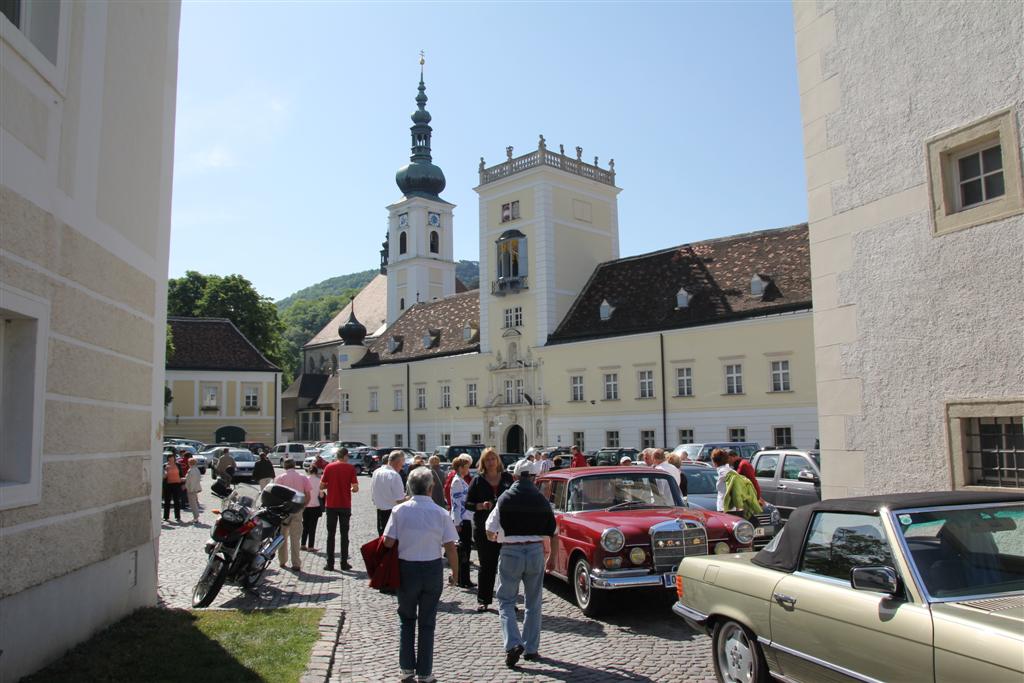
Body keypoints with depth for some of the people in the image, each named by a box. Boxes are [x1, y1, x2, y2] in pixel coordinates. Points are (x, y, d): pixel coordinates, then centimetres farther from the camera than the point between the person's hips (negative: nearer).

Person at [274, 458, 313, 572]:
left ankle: (282, 562, 21)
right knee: (295, 537, 1)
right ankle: (296, 564, -3)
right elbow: (308, 495, 2)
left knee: (282, 537, 14)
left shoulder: (279, 478, 0)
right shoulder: (303, 478, 5)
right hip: (297, 510, 0)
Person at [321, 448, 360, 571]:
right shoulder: (350, 468, -6)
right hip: (345, 505, -1)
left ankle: (330, 564, 6)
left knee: (331, 534, 7)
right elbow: (355, 488, -10)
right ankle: (344, 563, 8)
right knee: (344, 534, 7)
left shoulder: (329, 467, -1)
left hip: (331, 505, 1)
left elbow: (321, 486, -1)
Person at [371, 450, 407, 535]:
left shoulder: (376, 472, 5)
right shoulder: (394, 475, -19)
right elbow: (400, 500, -18)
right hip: (392, 512, -8)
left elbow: (372, 495, 14)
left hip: (379, 512, 8)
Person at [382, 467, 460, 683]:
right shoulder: (440, 513, -8)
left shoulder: (399, 510, -9)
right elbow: (450, 547, -7)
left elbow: (388, 542, -11)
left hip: (406, 568, 0)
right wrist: (455, 573, 5)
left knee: (407, 619, 20)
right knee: (427, 622, 11)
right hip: (432, 568, 0)